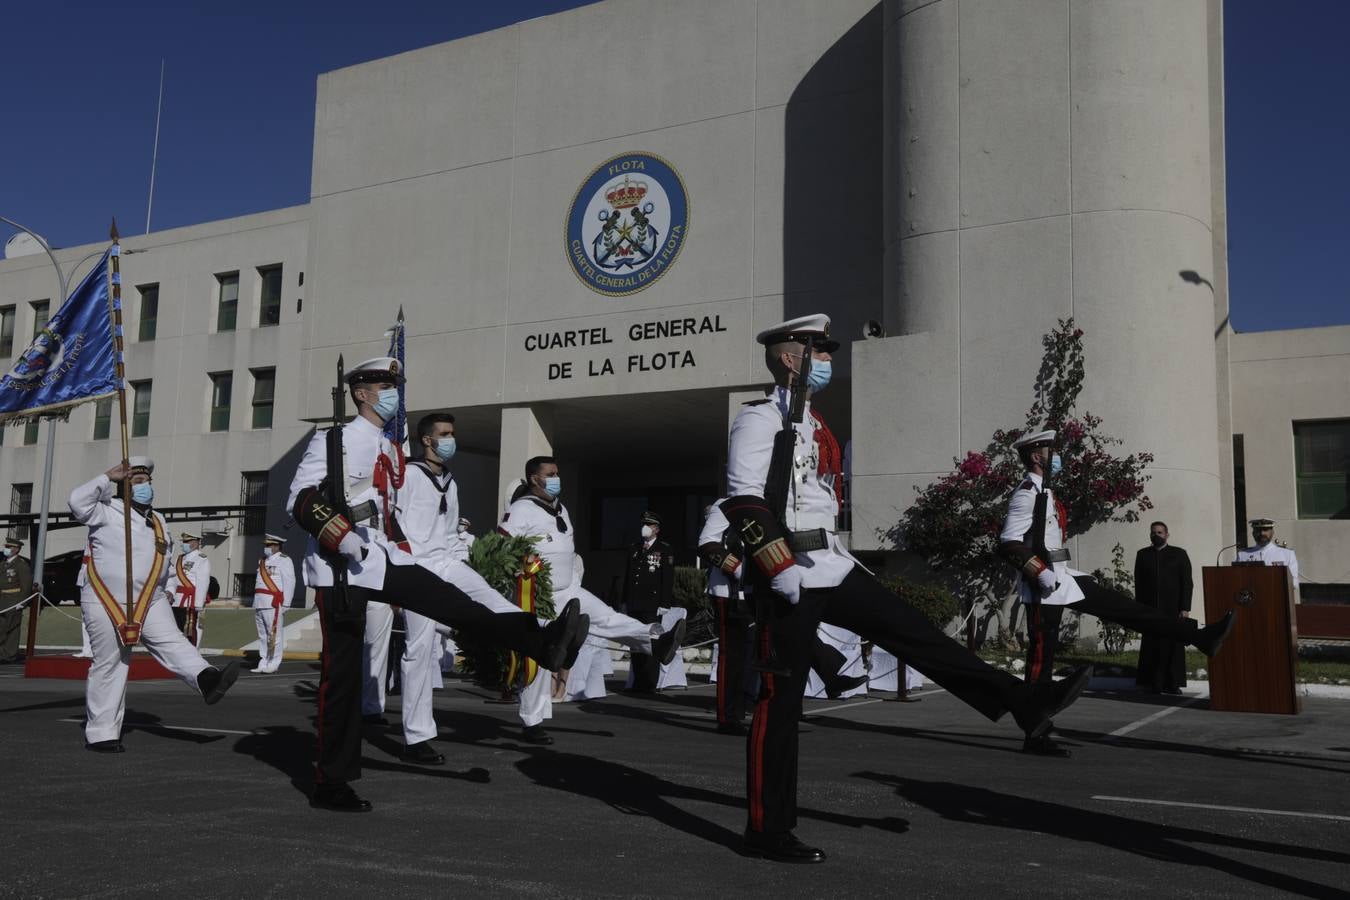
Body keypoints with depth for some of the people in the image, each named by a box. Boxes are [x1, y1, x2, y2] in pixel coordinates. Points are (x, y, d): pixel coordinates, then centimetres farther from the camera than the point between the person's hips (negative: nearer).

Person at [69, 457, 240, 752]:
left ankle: (206, 679, -36)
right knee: (109, 665, -1)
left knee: (172, 643, -15)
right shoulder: (108, 512, -5)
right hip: (105, 604, -6)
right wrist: (107, 478, -18)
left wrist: (161, 591, 19)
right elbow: (78, 502, -24)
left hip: (150, 602, 6)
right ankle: (101, 733, 7)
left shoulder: (159, 522, 15)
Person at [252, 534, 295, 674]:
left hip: (274, 604, -8)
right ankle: (263, 664, 14)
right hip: (259, 604, 8)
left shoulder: (284, 560, -4)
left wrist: (284, 605, -15)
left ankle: (273, 664, -4)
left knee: (274, 634, -7)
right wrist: (255, 603, 15)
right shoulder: (262, 561, 20)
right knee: (262, 635, 10)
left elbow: (289, 583, -10)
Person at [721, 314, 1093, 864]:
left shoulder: (812, 425, 19)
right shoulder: (760, 419, -9)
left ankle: (1025, 705, 9)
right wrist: (779, 569, -23)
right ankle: (767, 831, 6)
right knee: (781, 699, -3)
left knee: (915, 634, 5)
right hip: (792, 579, -8)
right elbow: (744, 504, -19)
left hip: (832, 567, 9)